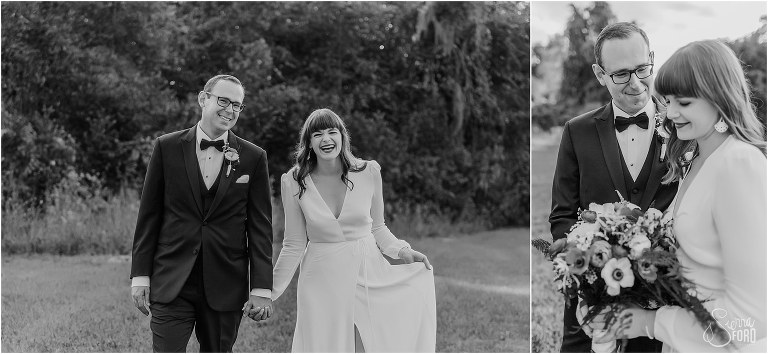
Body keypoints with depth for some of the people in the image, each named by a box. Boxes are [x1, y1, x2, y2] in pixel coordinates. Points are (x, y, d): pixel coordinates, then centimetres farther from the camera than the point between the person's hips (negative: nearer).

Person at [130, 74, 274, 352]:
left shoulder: (253, 158, 2)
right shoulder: (167, 147, 2)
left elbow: (260, 226, 2)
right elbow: (149, 216, 5)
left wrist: (261, 288, -2)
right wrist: (140, 275, 1)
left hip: (226, 285, 1)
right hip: (171, 284, -1)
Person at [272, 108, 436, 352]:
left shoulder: (368, 172, -3)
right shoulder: (294, 183, -5)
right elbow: (294, 245, 2)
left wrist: (402, 251, -4)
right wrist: (269, 292, 2)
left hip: (369, 275, 1)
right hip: (321, 280, -1)